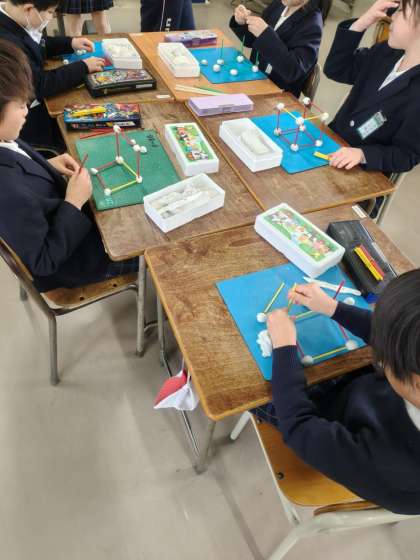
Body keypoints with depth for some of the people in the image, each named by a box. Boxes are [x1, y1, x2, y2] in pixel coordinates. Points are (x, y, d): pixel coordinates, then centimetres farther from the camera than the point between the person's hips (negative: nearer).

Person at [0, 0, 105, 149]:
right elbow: (42, 85, -29)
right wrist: (83, 67, -21)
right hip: (24, 121, -9)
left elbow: (38, 46, 18)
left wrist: (71, 43, 6)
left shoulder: (14, 23, -3)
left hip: (35, 100, 9)